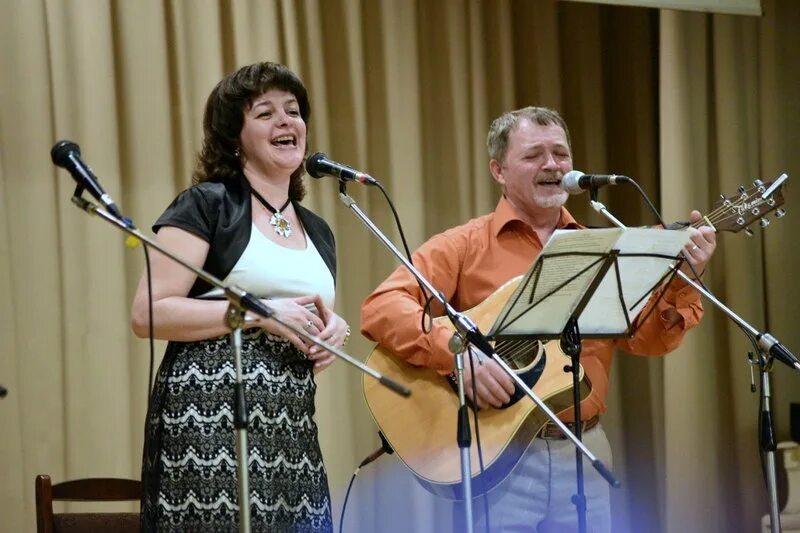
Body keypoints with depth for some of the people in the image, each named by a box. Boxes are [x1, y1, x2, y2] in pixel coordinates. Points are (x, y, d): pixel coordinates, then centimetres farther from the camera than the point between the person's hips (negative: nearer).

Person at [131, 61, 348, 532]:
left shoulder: (317, 232, 19)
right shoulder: (206, 205, -2)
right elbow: (148, 314, -11)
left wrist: (332, 333, 5)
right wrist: (259, 312, -14)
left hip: (293, 437, 7)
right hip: (210, 426, -6)